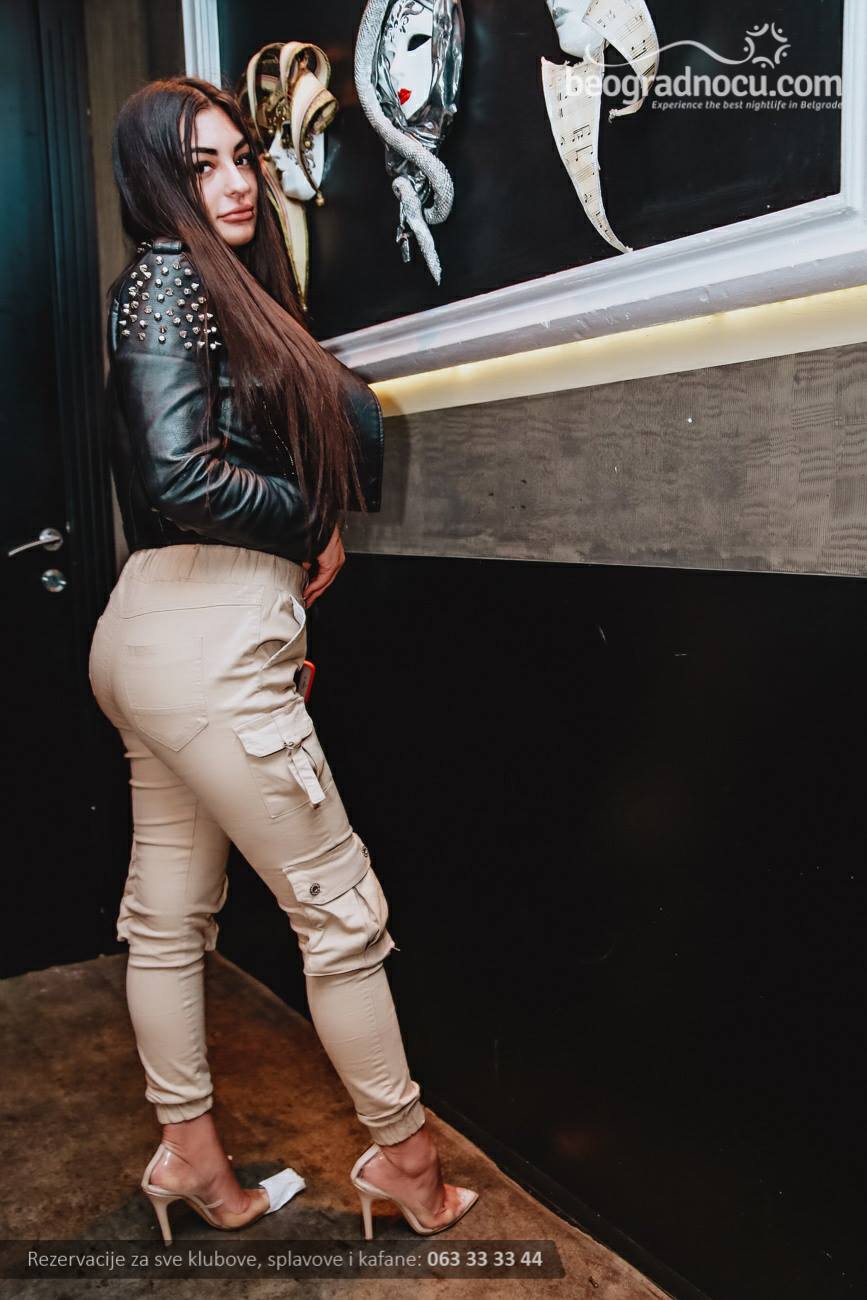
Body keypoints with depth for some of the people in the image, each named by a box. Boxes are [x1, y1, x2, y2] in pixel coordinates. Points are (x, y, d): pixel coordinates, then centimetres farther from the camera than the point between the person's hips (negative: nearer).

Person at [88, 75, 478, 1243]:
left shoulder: (232, 290, 20)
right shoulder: (169, 280, -7)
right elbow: (182, 474, -19)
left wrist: (305, 548, -3)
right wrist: (315, 523, -6)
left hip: (156, 639, 9)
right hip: (204, 639, -9)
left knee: (169, 909, 15)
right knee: (341, 905, 2)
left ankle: (191, 1156, 31)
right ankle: (405, 1153, 20)